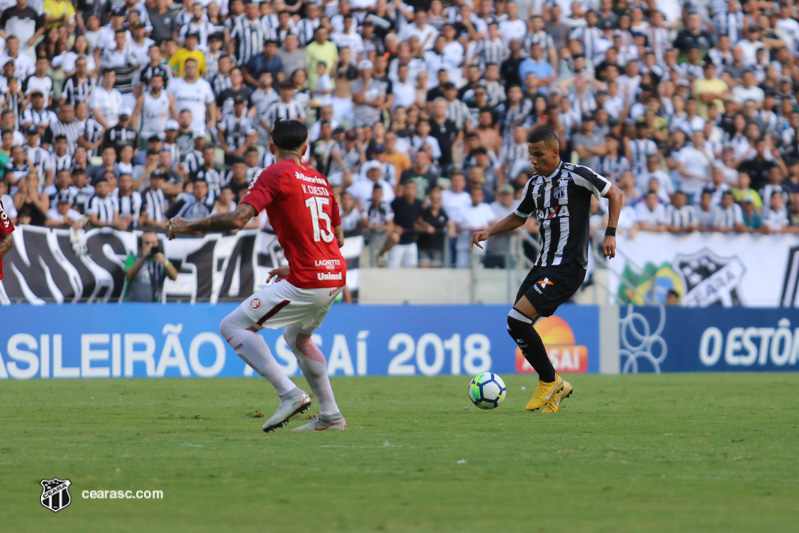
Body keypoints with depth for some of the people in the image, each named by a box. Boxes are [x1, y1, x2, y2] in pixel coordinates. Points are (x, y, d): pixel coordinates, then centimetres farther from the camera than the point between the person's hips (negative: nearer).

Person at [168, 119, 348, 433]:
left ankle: (290, 394, -16)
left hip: (307, 283, -8)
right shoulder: (319, 179, 17)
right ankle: (330, 416, 31)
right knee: (297, 337, 31)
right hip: (335, 277, 8)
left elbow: (238, 218, -19)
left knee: (233, 326, -6)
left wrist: (189, 227, -8)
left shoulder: (276, 174, -6)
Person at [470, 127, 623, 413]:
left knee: (517, 319, -18)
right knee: (516, 326, 3)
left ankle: (549, 381, 0)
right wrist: (489, 232, 12)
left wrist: (610, 234, -10)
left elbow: (615, 194, -2)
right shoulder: (534, 184, 12)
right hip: (544, 264, 8)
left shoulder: (576, 175, -9)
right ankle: (556, 388, 17)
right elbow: (519, 217, 27)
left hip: (568, 267, -8)